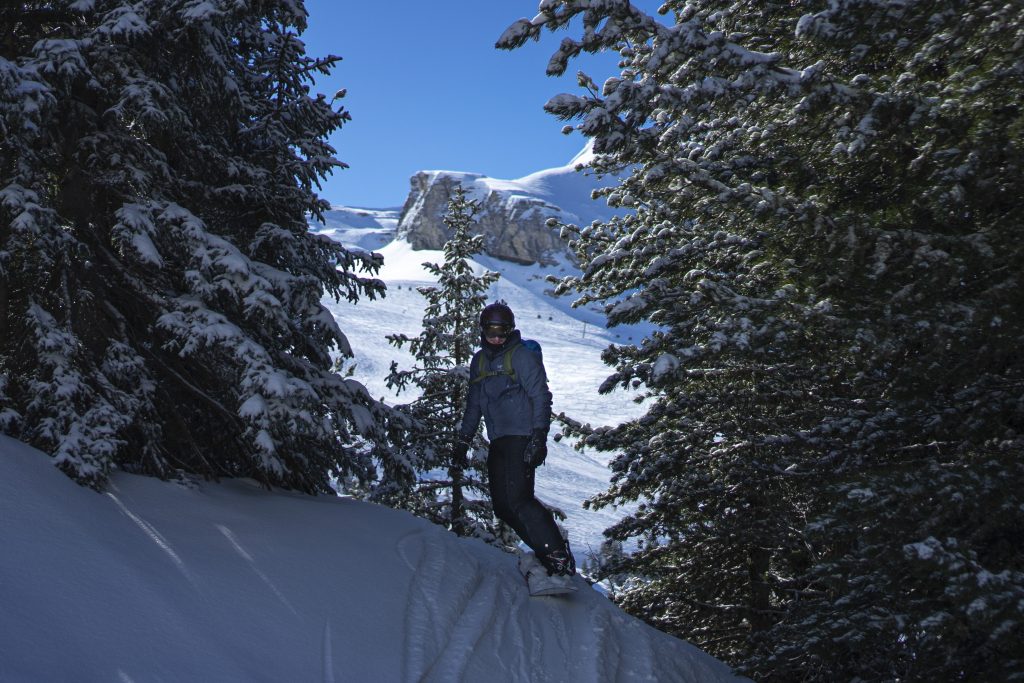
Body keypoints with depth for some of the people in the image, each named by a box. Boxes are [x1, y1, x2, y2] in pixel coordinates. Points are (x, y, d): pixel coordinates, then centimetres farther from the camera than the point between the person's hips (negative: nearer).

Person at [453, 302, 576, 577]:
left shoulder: (522, 355, -3)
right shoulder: (479, 361, 18)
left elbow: (540, 397, -9)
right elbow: (474, 402, 26)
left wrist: (539, 435, -18)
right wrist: (464, 438, 22)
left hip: (521, 438, -8)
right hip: (498, 441, 8)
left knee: (518, 499, -18)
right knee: (503, 506, 2)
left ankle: (560, 559, -13)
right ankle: (546, 551, 8)